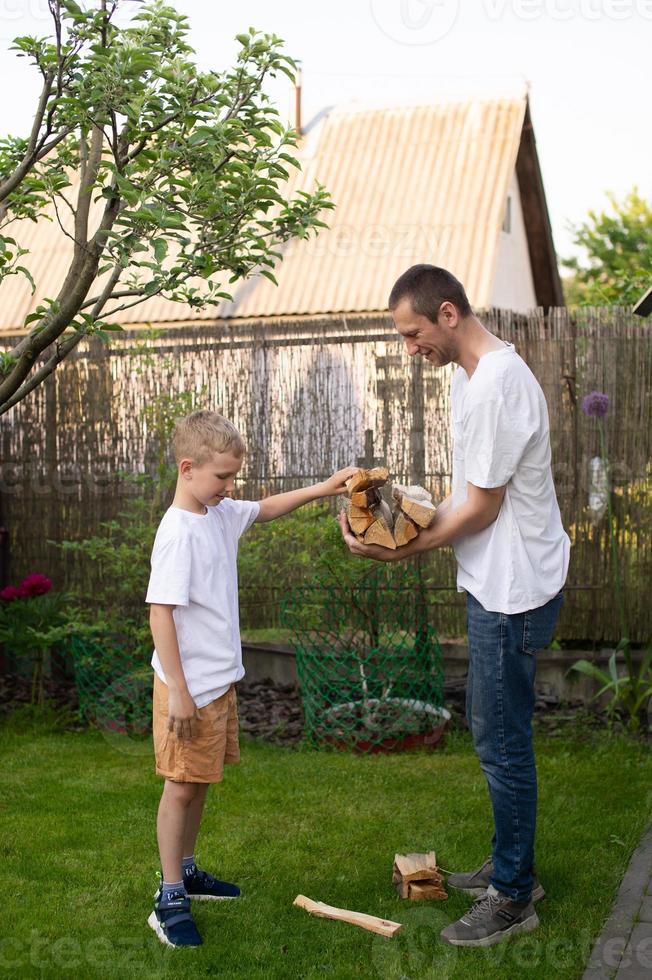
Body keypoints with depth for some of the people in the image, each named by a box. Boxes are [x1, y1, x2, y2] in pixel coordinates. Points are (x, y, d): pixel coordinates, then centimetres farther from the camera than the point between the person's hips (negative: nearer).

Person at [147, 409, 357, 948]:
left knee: (199, 782, 19)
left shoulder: (222, 514, 4)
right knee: (181, 785, 2)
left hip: (221, 680, 8)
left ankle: (186, 869, 35)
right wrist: (178, 691, -22)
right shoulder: (177, 532, -21)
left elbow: (267, 508, 23)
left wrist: (323, 488, 11)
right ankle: (170, 898, 14)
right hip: (190, 686, -8)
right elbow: (160, 612, -23)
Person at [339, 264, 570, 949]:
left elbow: (481, 509, -20)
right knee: (498, 734, 19)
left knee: (502, 742, 1)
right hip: (497, 584, 10)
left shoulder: (494, 385, -23)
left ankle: (513, 898, 16)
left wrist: (401, 551, -11)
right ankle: (511, 866, 34)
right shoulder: (471, 374, 10)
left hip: (512, 592, -10)